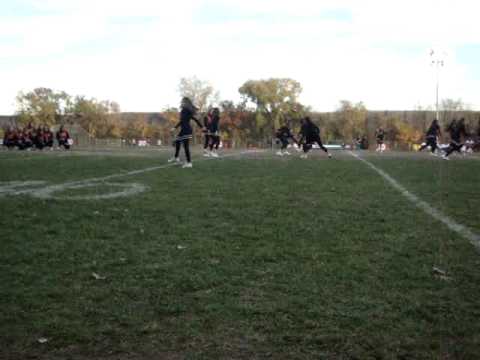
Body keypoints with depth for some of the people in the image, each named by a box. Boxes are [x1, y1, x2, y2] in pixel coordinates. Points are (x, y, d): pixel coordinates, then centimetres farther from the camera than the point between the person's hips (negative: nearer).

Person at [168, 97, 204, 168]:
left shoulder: (184, 110, -11)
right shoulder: (189, 111, 15)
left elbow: (182, 120, -21)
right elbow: (195, 119, 21)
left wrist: (175, 127, -21)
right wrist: (201, 127, 29)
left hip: (185, 130, -10)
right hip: (186, 130, 10)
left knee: (185, 145, -9)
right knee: (177, 141, 20)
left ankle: (189, 162, -9)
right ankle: (176, 158, 28)